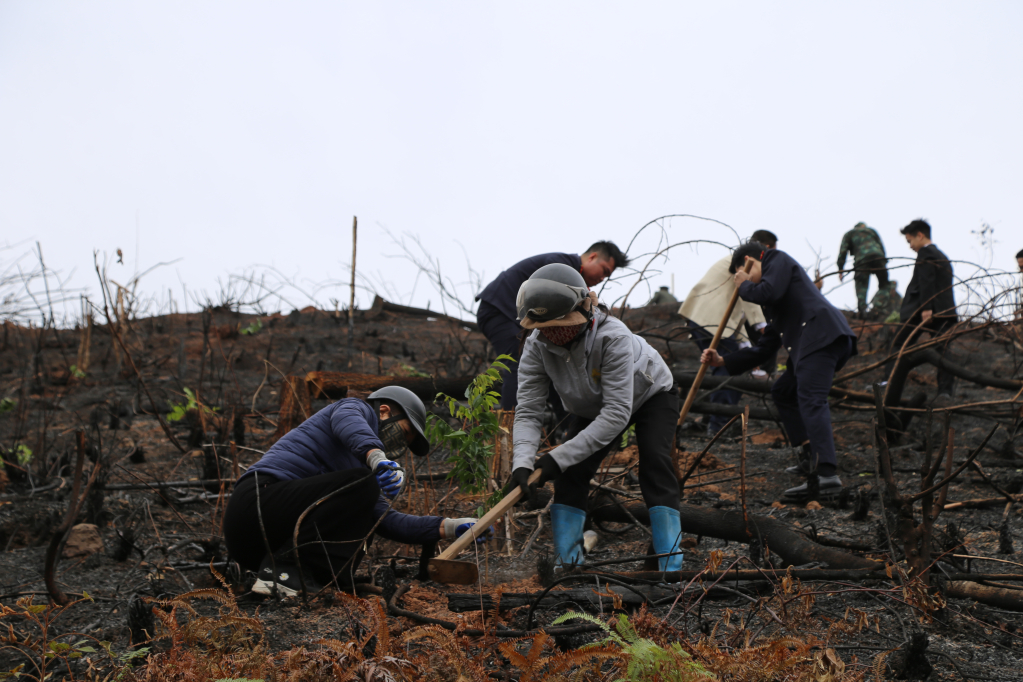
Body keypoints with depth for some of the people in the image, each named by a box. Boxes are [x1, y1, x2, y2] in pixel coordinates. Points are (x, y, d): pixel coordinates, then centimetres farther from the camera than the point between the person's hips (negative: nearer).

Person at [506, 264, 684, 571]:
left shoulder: (613, 337, -43)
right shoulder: (536, 345, -28)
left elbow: (616, 413, -45)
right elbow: (528, 411, -30)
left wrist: (559, 457, -48)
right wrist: (522, 463, -48)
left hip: (650, 395, -4)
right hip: (590, 410, 4)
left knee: (655, 465, -22)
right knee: (571, 473, -10)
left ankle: (671, 565, -18)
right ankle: (566, 563, -1)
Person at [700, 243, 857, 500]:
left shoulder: (778, 260, 10)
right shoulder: (773, 308, 34)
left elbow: (769, 292, -12)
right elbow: (763, 348, 29)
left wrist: (744, 286, 9)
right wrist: (722, 361, 27)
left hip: (822, 336, -10)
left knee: (811, 401, -22)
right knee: (782, 392, 22)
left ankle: (828, 474, -34)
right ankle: (811, 455, 15)